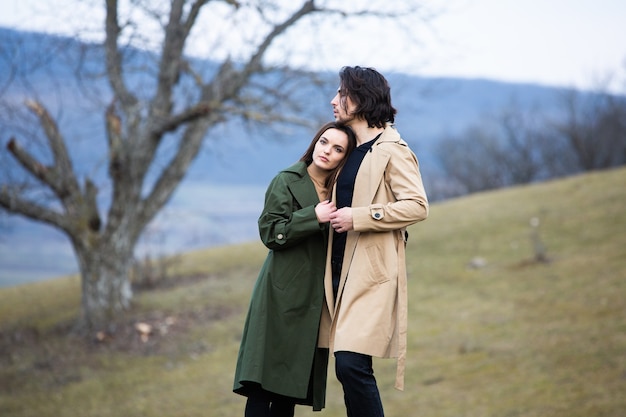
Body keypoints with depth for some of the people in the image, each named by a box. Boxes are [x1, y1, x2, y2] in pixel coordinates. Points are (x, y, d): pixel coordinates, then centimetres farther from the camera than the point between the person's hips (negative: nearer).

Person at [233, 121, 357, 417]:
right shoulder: (287, 181, -2)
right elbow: (270, 232, -10)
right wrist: (314, 216, -17)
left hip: (314, 298, 5)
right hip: (283, 293, -5)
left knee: (292, 382, 4)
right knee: (264, 381, -11)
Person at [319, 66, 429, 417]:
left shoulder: (392, 150, -7)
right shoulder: (351, 150, 18)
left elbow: (417, 205, -17)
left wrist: (357, 217, -19)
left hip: (372, 273, -9)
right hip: (342, 270, 9)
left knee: (352, 363, -18)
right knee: (347, 366, 7)